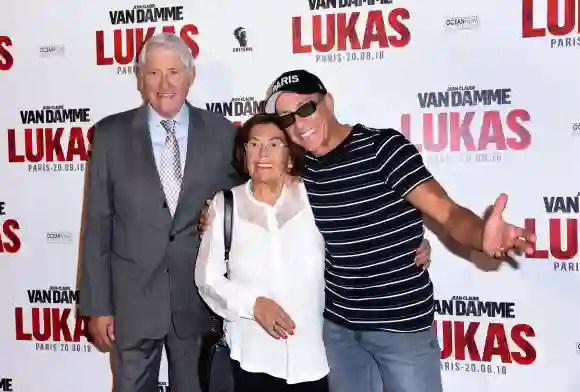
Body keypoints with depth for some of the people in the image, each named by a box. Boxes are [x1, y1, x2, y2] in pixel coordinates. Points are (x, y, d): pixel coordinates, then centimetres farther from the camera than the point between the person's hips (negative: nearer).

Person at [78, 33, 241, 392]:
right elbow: (97, 225, -2)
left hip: (200, 297, 1)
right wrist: (97, 305, -4)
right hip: (132, 298, 0)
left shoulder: (222, 133, -2)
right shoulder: (110, 134, -3)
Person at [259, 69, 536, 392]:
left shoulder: (383, 147, -16)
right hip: (336, 322, 5)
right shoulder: (300, 168, 0)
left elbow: (447, 212, -24)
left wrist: (482, 237, -44)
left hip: (402, 323, -5)